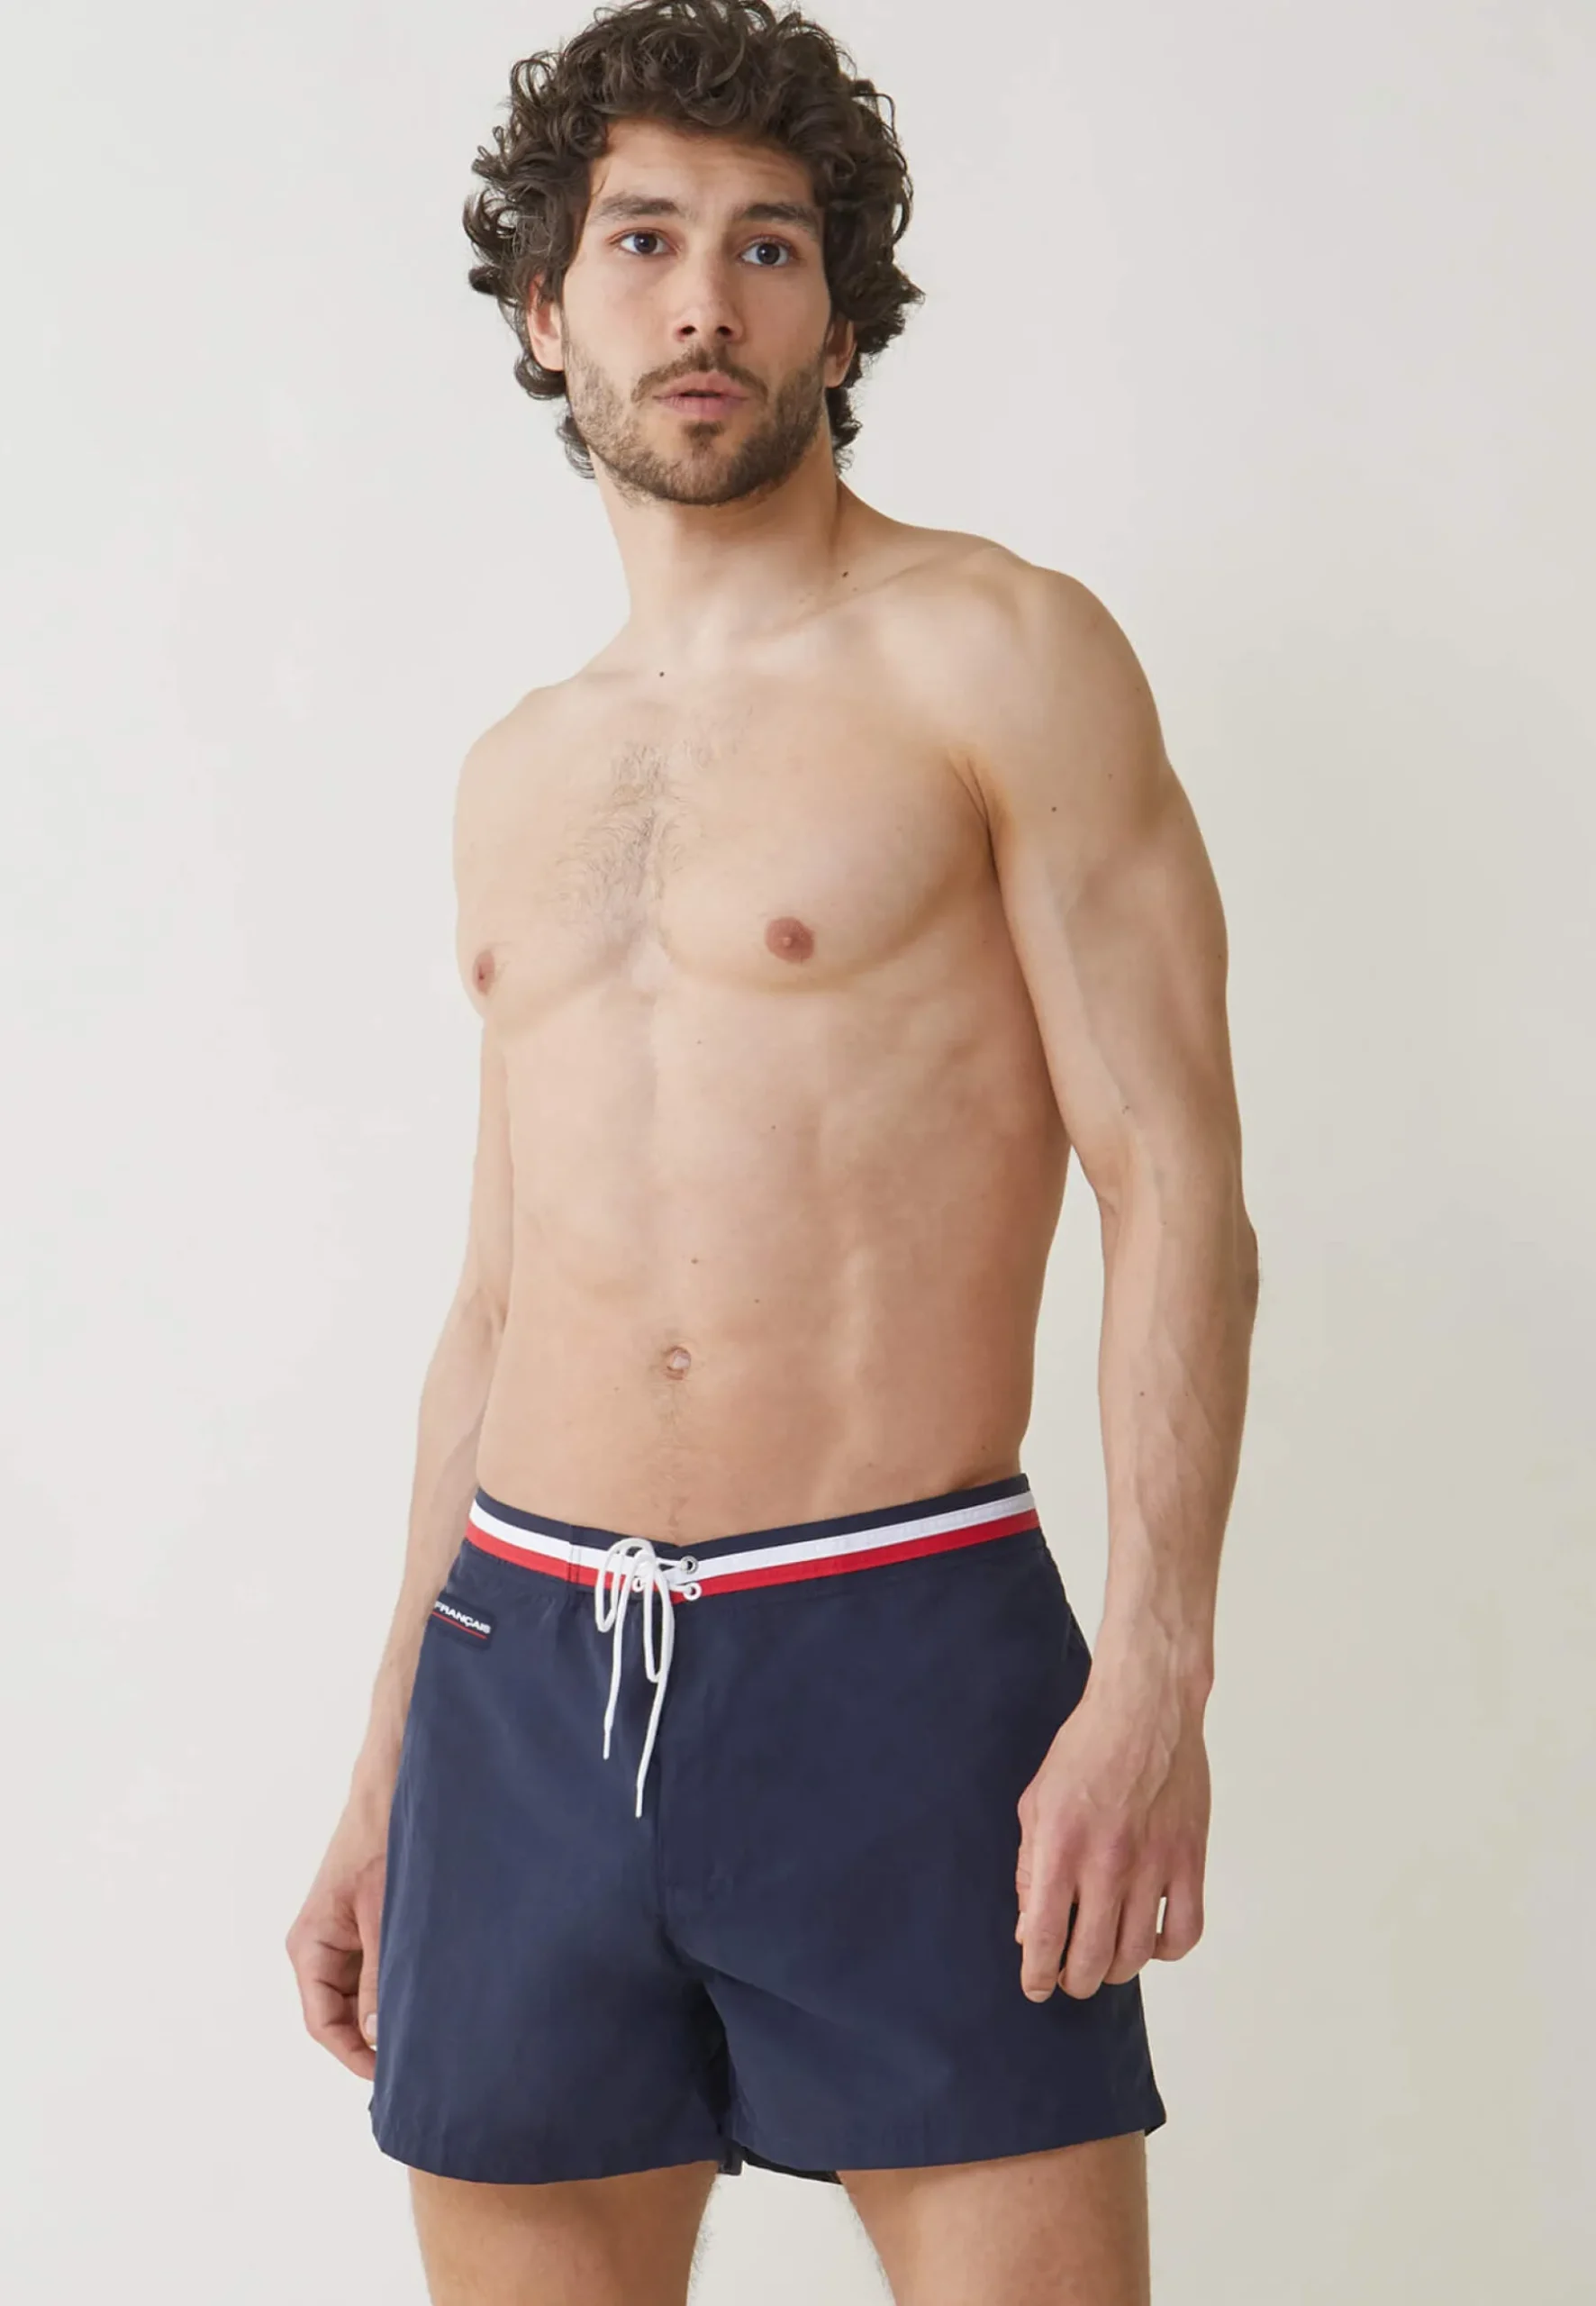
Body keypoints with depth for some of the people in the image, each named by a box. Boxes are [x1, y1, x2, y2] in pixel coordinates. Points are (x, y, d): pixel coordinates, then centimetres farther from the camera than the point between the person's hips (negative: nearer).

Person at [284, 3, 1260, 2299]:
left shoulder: (996, 655, -2)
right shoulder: (520, 771, 16)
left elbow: (1174, 1175, -7)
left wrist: (1156, 1673, -17)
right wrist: (387, 1770, 18)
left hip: (904, 1657, -5)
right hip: (527, 1675, 5)